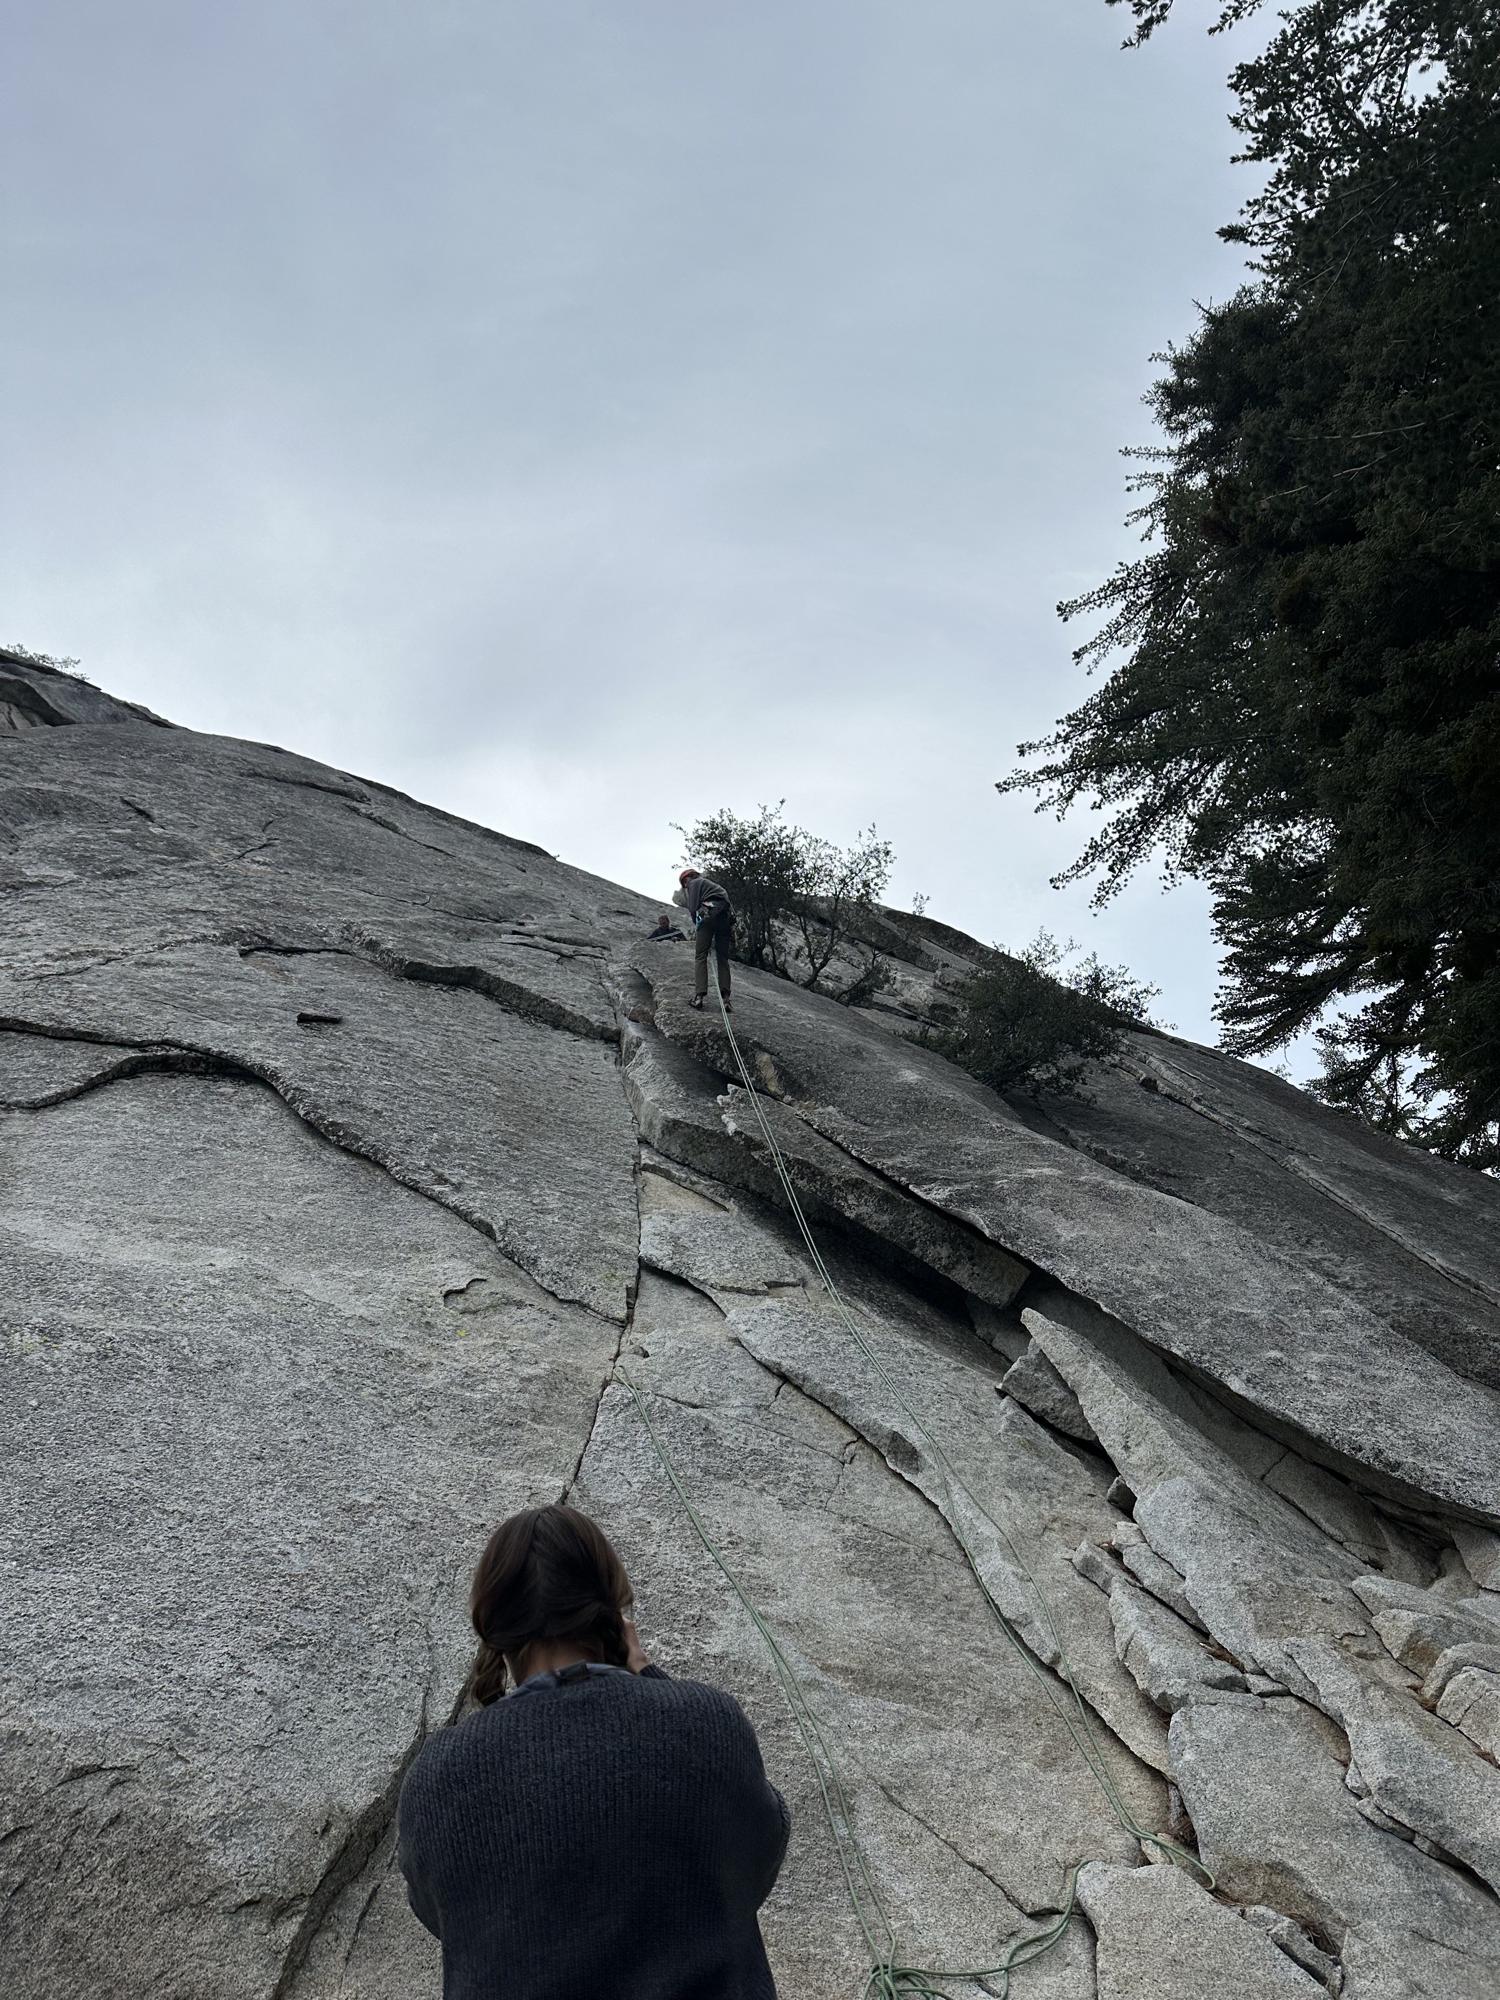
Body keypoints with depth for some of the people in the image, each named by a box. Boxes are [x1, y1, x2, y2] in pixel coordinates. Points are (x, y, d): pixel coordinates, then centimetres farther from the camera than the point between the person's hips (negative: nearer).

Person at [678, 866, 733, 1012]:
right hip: (726, 918, 6)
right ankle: (725, 998, -6)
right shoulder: (714, 885, 36)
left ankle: (699, 995, -15)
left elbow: (693, 907, 0)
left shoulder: (695, 882, 14)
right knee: (722, 959, 6)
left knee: (700, 957, -3)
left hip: (707, 915, -6)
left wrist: (697, 926, 11)